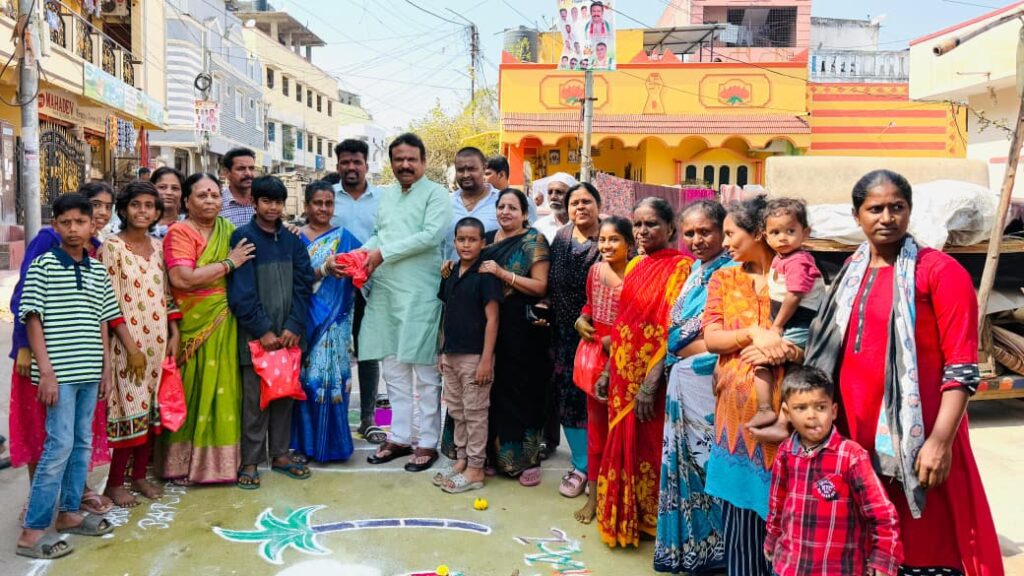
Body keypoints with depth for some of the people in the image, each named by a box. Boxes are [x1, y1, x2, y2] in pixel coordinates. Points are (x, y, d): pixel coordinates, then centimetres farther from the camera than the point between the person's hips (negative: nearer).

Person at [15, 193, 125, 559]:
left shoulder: (98, 272, 11)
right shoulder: (42, 266, -5)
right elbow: (33, 321, -8)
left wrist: (106, 369, 11)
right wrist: (45, 371, -13)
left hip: (90, 372, 6)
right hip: (59, 373, -6)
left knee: (82, 444, 12)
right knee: (59, 446, -6)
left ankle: (69, 512, 26)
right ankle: (32, 531, 3)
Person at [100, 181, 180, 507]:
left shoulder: (158, 247, 10)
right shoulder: (112, 247, -6)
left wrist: (174, 335, 7)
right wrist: (128, 342, -14)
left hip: (157, 340, 5)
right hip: (126, 342, -5)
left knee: (151, 407, 9)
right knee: (128, 407, -2)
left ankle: (140, 476, 22)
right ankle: (114, 483, 12)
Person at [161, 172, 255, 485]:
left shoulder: (228, 230, 12)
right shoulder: (180, 232, -5)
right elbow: (182, 278, -18)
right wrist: (228, 263, -12)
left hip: (226, 323, 5)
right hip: (195, 324, -5)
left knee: (224, 386, 8)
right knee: (195, 389, 1)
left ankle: (223, 458, 20)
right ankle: (187, 462, 14)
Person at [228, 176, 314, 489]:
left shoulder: (292, 240, 9)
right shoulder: (243, 237, -4)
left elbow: (303, 285, 4)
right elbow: (241, 290, -10)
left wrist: (294, 326, -8)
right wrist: (263, 330, -14)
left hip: (289, 333, 4)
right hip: (255, 335, -4)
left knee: (285, 394, 11)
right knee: (255, 398, 2)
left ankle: (280, 453, 23)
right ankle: (250, 460, 12)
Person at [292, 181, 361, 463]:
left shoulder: (344, 237, 8)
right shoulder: (296, 238, 4)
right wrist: (325, 269, -21)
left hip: (335, 320, 1)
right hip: (307, 318, 0)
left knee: (332, 375, -1)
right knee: (308, 377, 1)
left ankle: (331, 441, 12)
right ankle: (308, 439, 15)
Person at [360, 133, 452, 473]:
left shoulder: (436, 194, -3)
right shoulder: (386, 195, 17)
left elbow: (432, 235, -15)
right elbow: (378, 235, 19)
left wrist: (383, 253, -14)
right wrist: (363, 253, -3)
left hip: (420, 294, -6)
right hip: (385, 292, 7)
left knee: (425, 372, 1)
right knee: (393, 369, 12)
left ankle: (428, 443, 11)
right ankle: (399, 438, 24)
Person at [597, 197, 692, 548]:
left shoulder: (680, 266, -12)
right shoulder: (635, 265, 11)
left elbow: (673, 330, -18)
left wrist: (651, 383, -22)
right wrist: (609, 370, 13)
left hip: (651, 377, -7)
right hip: (624, 373, 7)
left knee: (648, 446, 6)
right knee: (622, 444, 16)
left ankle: (649, 521, 25)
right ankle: (623, 518, 33)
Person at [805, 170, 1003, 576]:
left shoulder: (940, 271, -8)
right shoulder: (853, 272, 12)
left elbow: (961, 368, -12)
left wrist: (941, 441, -18)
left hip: (915, 439, -6)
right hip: (854, 433, 6)